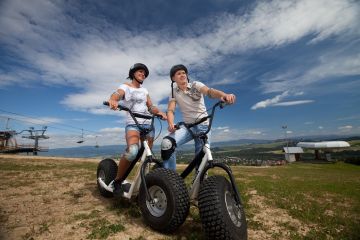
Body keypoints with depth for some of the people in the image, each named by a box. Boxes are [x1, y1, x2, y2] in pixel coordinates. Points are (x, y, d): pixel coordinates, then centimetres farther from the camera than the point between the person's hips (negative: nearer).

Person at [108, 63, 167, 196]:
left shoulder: (144, 90, 23)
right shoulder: (125, 87, 9)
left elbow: (151, 107, 17)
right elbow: (116, 94, -14)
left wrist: (159, 112, -6)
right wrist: (113, 100, -39)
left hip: (148, 124, 6)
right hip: (132, 124, -5)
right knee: (132, 151, -30)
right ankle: (117, 181, -8)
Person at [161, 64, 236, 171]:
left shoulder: (195, 85, -3)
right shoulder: (174, 92, 4)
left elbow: (209, 91, -23)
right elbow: (170, 110, -8)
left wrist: (224, 95, -46)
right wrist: (171, 124, -31)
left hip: (203, 125, -1)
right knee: (167, 143, -23)